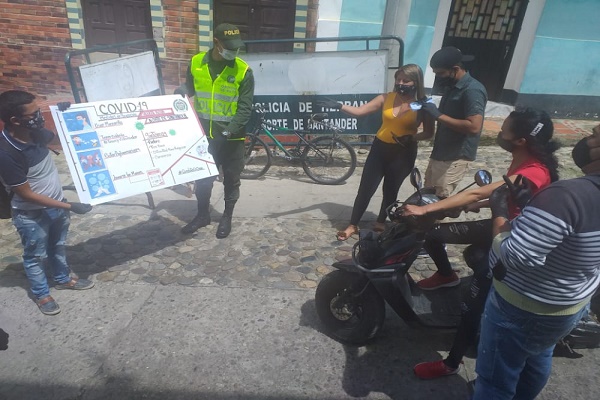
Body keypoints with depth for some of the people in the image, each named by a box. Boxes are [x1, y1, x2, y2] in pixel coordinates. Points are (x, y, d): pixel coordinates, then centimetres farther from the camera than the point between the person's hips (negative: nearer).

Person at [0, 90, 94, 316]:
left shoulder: (35, 133, -11)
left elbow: (55, 137, 16)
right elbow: (26, 194, -24)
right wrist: (70, 207, -24)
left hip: (57, 204, 7)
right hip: (31, 215, -6)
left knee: (58, 246, 25)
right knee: (35, 256, 16)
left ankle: (63, 279, 48)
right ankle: (41, 295, 37)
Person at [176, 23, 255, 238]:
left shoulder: (243, 71, -10)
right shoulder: (196, 63, -1)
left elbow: (245, 109, -12)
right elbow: (189, 91, 14)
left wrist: (228, 132, -23)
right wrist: (180, 93, -9)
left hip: (231, 137, -3)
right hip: (203, 133, 3)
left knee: (231, 179, 10)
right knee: (202, 176, 14)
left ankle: (227, 217, 30)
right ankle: (202, 214, 34)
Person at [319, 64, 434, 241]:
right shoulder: (386, 98, -2)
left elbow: (429, 133, -3)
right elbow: (359, 111, -5)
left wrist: (411, 138, -21)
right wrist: (339, 106, -20)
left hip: (404, 153, -1)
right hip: (379, 148, 1)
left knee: (391, 190, 13)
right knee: (365, 189, 2)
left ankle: (381, 222, 34)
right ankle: (352, 225, 14)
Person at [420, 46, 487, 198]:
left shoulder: (472, 90, -18)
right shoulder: (452, 86, 11)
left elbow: (474, 127, -28)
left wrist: (439, 115, -26)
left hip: (455, 158, -9)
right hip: (440, 153, 9)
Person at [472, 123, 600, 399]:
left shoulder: (566, 196, -36)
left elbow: (513, 256, -35)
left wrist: (499, 210, -21)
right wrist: (526, 200, 0)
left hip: (523, 309, -9)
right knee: (538, 359, 33)